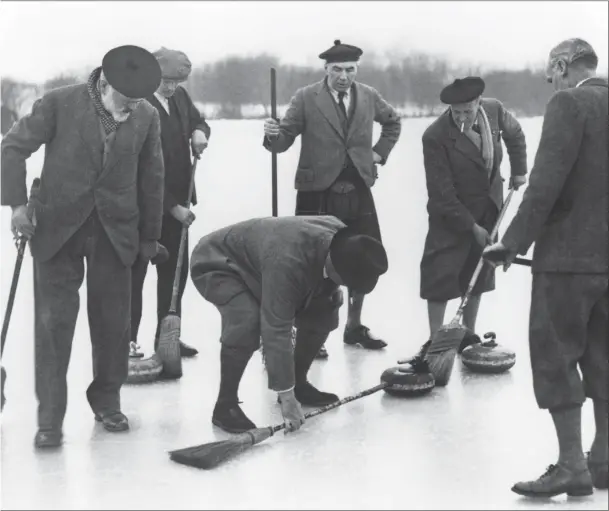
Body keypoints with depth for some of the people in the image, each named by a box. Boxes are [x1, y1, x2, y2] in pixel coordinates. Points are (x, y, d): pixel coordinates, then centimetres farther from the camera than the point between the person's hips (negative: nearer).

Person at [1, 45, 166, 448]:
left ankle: (107, 400, 26)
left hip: (116, 232, 2)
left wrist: (150, 235, 9)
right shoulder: (59, 103, -8)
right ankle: (50, 418, 3)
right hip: (58, 229, -2)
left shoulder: (147, 116, -1)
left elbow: (151, 178, 6)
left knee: (113, 321, 8)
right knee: (54, 321, -3)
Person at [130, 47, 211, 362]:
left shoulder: (180, 97, 4)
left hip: (176, 200, 8)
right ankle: (128, 338, 7)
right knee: (136, 270, 0)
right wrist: (173, 207, -18)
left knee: (175, 268, 11)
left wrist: (199, 132, -3)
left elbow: (198, 121, 24)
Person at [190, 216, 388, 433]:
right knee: (247, 319, -35)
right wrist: (286, 395, -36)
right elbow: (276, 331, -40)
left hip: (259, 266, 8)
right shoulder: (288, 261, -44)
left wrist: (330, 292, -9)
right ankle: (225, 404, -19)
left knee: (323, 310, 0)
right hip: (217, 264, -8)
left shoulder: (344, 241, -20)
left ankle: (299, 384, 16)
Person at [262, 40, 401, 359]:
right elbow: (283, 141, -7)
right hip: (318, 192, -4)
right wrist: (272, 134, -28)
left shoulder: (368, 97, 7)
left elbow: (393, 122, 26)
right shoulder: (306, 98, -5)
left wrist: (379, 152, 14)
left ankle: (354, 327, 26)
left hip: (357, 190, 4)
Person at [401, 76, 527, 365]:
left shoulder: (495, 110, -13)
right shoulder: (435, 136, -27)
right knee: (440, 275, -7)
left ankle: (468, 335, 23)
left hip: (488, 208, 5)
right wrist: (471, 227, -21)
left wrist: (519, 170, 11)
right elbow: (442, 193, -23)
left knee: (478, 273, 11)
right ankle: (435, 341, 3)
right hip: (452, 213, -5)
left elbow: (514, 134, 13)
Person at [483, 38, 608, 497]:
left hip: (569, 252, -8)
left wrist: (515, 242, -12)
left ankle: (571, 464, 0)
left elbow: (546, 181, -18)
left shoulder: (570, 104, -11)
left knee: (555, 356, 0)